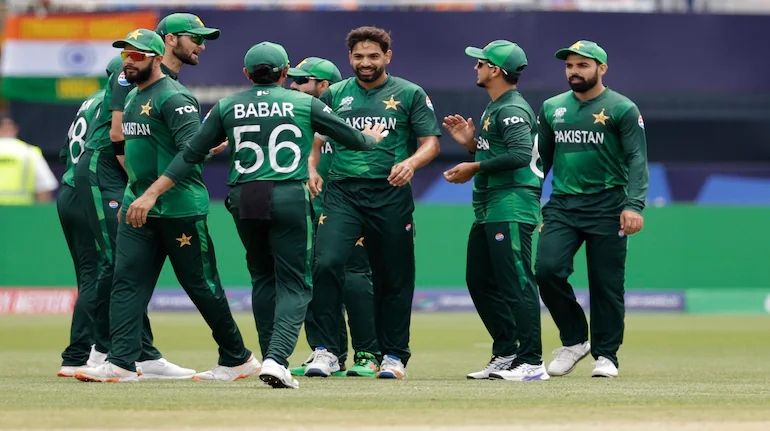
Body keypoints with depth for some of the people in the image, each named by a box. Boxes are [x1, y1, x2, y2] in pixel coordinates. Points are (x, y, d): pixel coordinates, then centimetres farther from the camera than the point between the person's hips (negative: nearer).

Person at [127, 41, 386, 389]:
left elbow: (190, 155, 5)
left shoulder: (227, 108, 10)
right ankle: (277, 358, -20)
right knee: (293, 284, 1)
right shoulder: (304, 104, 7)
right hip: (288, 197, -2)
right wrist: (372, 138, 40)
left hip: (243, 200, 2)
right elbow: (352, 138, 16)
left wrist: (151, 194, 7)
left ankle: (271, 359, 17)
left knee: (263, 278, 19)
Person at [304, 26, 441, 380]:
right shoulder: (335, 95, 13)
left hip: (390, 194, -1)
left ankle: (394, 356, 17)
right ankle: (327, 353, -14)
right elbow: (315, 137, 19)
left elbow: (431, 143, 2)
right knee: (326, 263, -18)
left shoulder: (410, 94, 6)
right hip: (342, 192, 1)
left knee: (394, 277, 4)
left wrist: (410, 163, -19)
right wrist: (312, 170, -2)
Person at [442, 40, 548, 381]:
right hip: (488, 209, 11)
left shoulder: (512, 110, -11)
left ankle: (531, 363, -15)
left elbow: (521, 154, -24)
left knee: (517, 283, -13)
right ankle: (506, 355, 19)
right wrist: (471, 143, 12)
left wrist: (474, 168, -18)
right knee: (480, 281, 13)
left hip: (512, 207, -11)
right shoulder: (493, 109, 21)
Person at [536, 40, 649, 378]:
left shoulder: (622, 109, -2)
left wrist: (634, 205, -21)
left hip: (606, 207, -4)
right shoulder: (552, 108, 13)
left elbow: (637, 160, -8)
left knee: (606, 283, -1)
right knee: (547, 269, -13)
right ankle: (574, 339, 4)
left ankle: (605, 354, 11)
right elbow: (542, 158, 19)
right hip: (562, 206, 4)